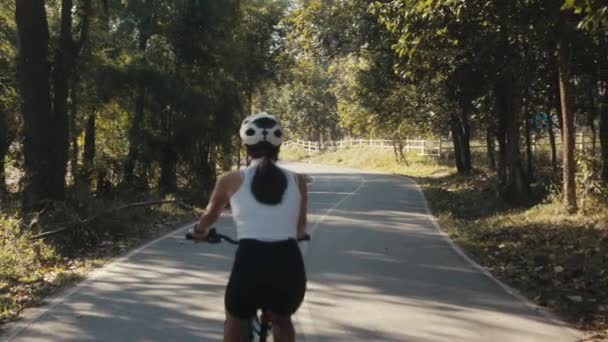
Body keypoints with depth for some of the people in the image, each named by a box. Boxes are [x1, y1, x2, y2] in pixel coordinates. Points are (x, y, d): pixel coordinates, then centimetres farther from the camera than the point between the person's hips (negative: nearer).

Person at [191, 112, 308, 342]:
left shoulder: (232, 180, 6)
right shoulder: (297, 181, 10)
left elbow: (211, 215, 26)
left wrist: (199, 232, 48)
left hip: (250, 265, -1)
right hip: (290, 267, 2)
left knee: (234, 322, 29)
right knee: (282, 320, 33)